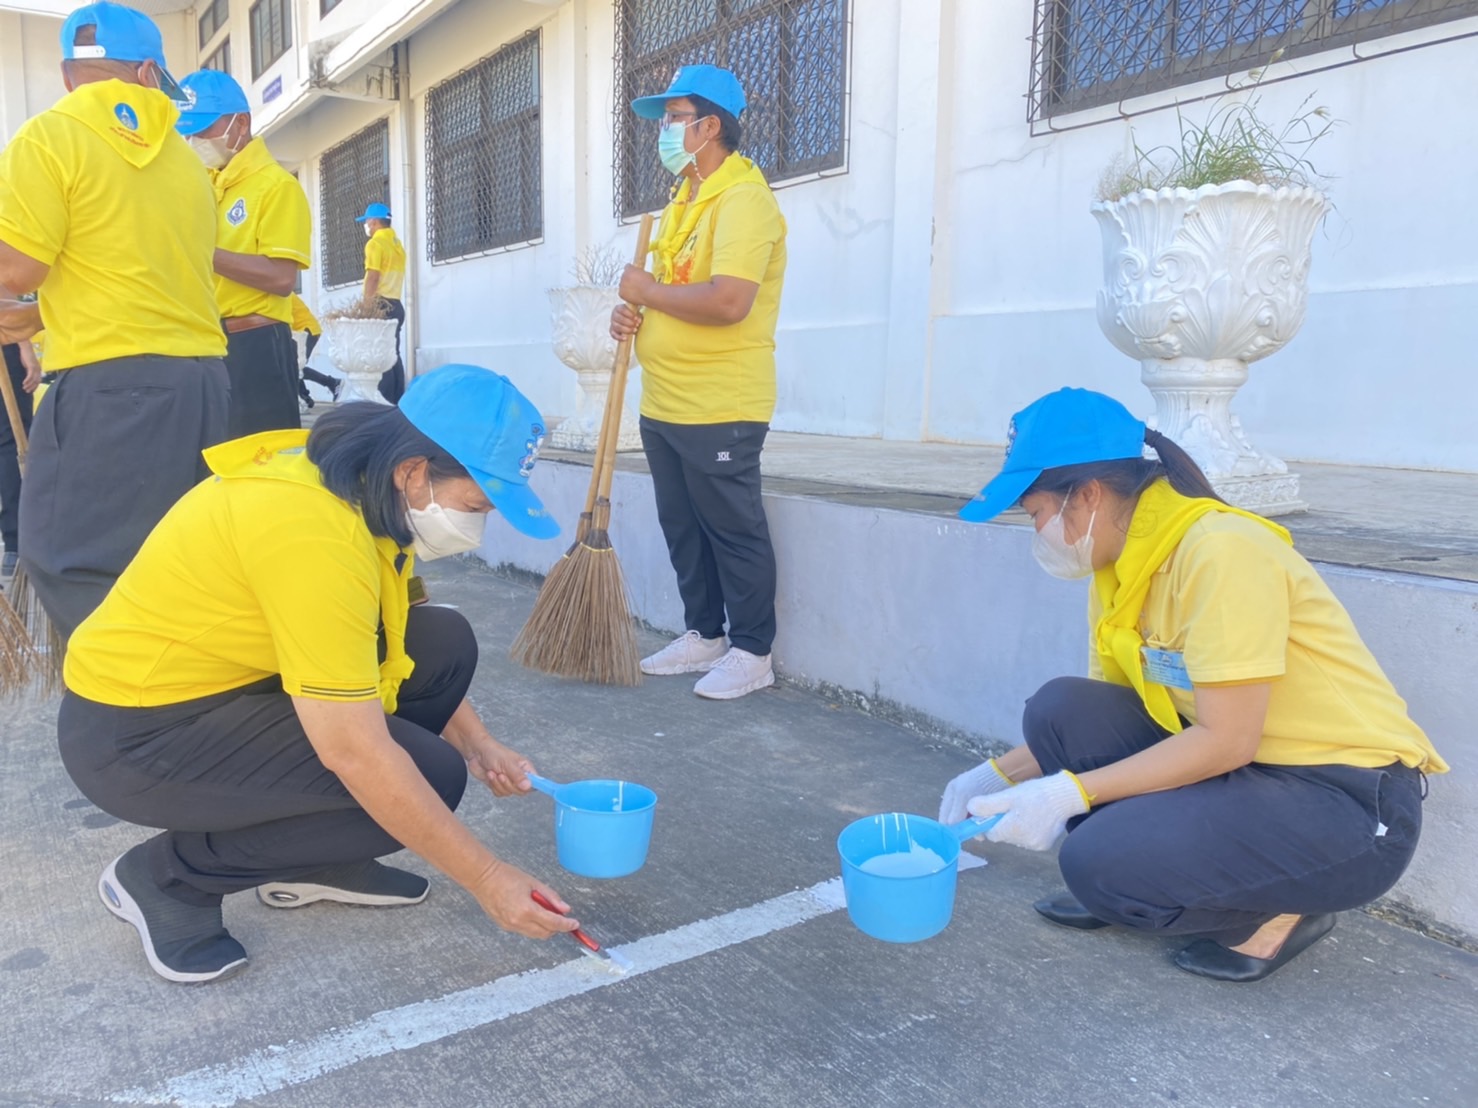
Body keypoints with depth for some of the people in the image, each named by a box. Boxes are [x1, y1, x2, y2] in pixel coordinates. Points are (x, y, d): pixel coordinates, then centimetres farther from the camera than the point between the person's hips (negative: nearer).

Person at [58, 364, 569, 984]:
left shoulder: (364, 483, -4)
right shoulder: (311, 530, -31)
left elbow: (396, 645, 11)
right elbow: (355, 752, -31)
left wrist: (477, 745, 4)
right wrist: (486, 878, -23)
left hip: (224, 679, 9)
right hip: (134, 732, -9)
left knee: (446, 643, -2)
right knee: (427, 776, -18)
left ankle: (317, 860, 10)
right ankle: (167, 875, 0)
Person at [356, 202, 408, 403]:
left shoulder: (375, 243, -7)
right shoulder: (397, 245, 18)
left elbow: (373, 277, -14)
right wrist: (391, 298, 18)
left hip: (380, 304, -8)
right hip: (396, 304, 8)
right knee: (393, 355, 8)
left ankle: (386, 402, -12)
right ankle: (397, 401, 5)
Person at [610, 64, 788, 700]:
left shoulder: (743, 198, -14)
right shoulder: (686, 198, 17)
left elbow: (727, 301, -28)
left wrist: (648, 291, -13)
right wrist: (635, 312, 5)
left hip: (719, 410, -10)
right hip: (665, 404, 10)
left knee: (734, 532, 1)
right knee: (682, 529, 16)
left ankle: (752, 653, 14)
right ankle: (703, 636, 30)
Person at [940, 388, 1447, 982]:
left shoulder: (1218, 553, -24)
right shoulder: (1120, 568, 2)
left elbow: (1227, 741, -25)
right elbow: (1090, 722, 10)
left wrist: (1070, 794, -23)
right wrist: (1000, 775, 2)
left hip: (1351, 802, -8)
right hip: (1240, 771, 8)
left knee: (1101, 863, -24)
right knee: (1058, 708, -8)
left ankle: (1279, 910, 1)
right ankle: (1121, 889, 8)